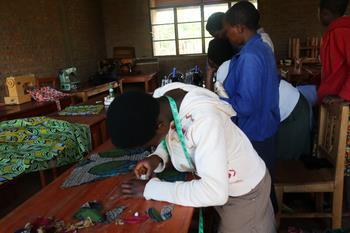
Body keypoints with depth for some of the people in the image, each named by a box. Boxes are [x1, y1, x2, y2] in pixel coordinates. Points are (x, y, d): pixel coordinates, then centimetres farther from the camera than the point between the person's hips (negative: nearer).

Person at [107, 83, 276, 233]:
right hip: (216, 184, 6)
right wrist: (158, 157, -16)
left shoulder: (203, 120, -40)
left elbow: (215, 192, -40)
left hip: (244, 191, -6)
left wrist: (151, 189, -32)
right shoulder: (159, 100, -17)